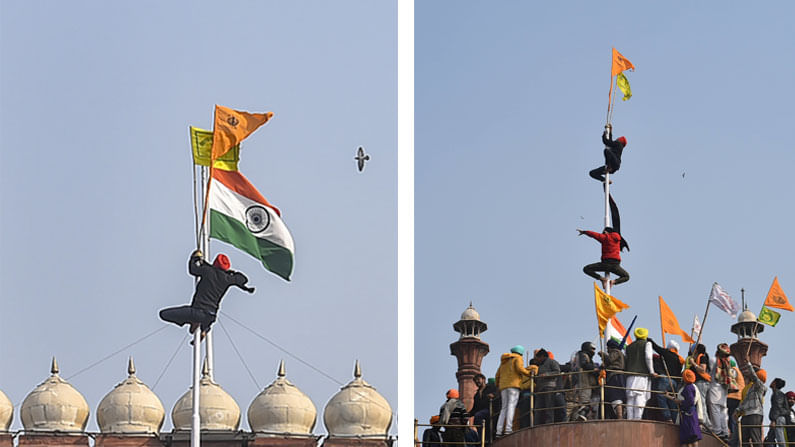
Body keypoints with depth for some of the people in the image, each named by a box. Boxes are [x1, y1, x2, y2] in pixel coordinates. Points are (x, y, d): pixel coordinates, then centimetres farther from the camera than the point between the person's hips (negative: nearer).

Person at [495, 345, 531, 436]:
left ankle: (499, 430, -7)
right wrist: (529, 374, -1)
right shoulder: (517, 358, 7)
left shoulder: (504, 361, 28)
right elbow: (519, 368, -11)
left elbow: (498, 375, 25)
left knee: (504, 408, 5)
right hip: (513, 384, -7)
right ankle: (508, 429, -28)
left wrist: (498, 386, 30)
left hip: (503, 386, 7)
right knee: (511, 406, -15)